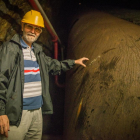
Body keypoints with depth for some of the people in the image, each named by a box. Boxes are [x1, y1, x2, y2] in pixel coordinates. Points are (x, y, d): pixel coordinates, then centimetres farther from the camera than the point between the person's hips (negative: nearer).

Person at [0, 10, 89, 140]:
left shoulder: (38, 51, 15)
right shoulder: (11, 47, -7)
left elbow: (53, 65, 34)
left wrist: (74, 62, 37)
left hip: (37, 111, 8)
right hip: (17, 114, -7)